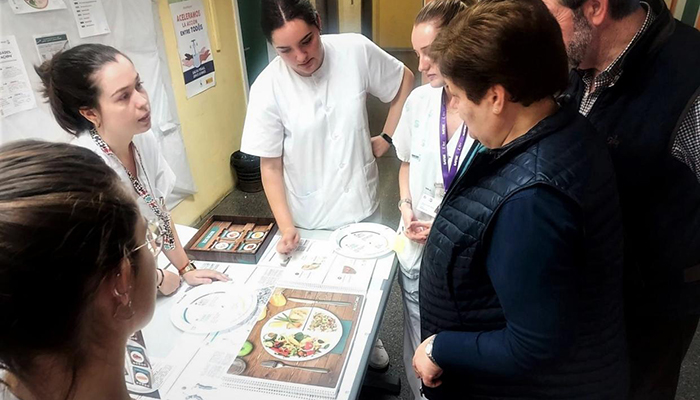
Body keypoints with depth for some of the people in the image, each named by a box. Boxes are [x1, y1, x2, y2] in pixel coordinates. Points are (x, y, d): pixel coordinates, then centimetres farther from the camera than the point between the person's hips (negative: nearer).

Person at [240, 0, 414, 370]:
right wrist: (285, 226, -18)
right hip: (309, 219, -1)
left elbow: (404, 82, 5)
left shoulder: (356, 51, -13)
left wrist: (387, 138, 1)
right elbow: (270, 165, -11)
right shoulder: (267, 89, -17)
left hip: (360, 204, 2)